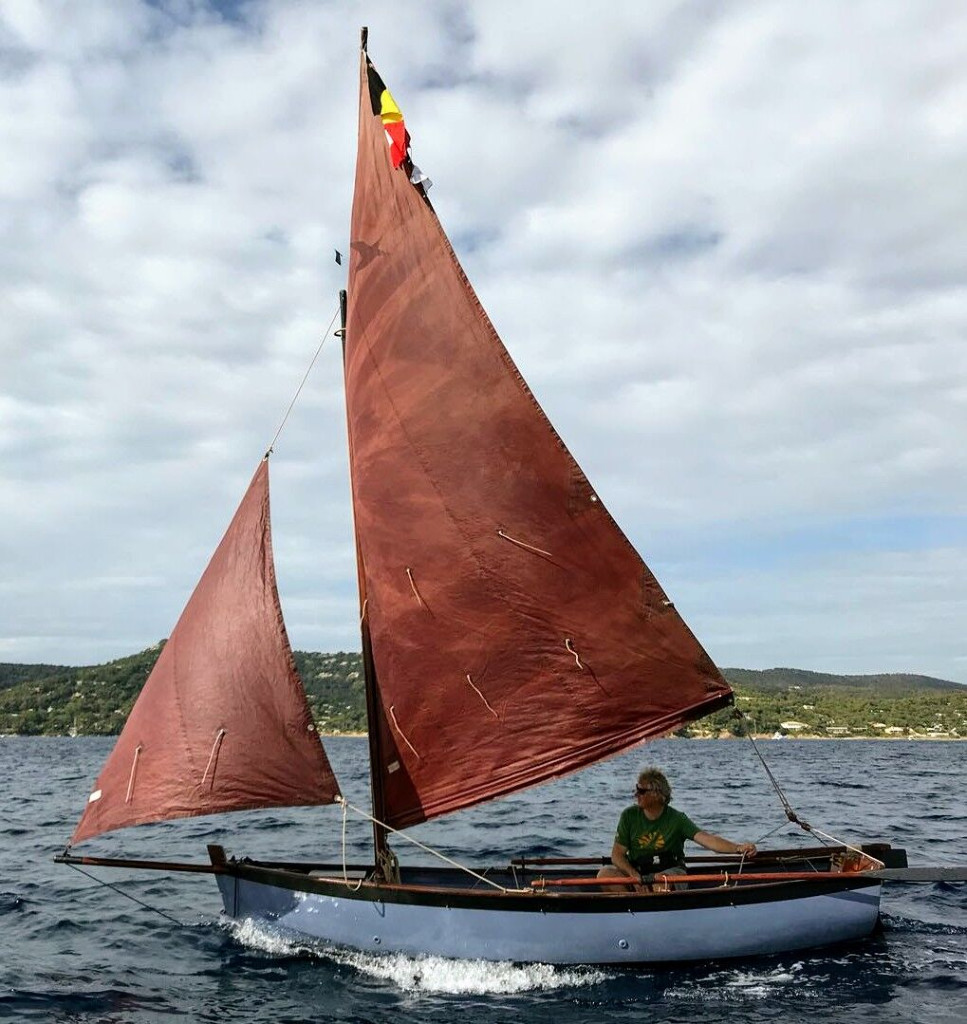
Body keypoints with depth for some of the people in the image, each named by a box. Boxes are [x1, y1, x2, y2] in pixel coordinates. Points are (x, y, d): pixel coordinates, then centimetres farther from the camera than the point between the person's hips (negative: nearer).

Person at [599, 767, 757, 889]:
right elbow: (617, 854, -1)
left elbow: (705, 838, -21)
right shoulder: (629, 816, -2)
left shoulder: (677, 819, -8)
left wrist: (738, 848, -39)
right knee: (605, 874, -26)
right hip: (636, 872, 2)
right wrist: (632, 873, -22)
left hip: (670, 871, -2)